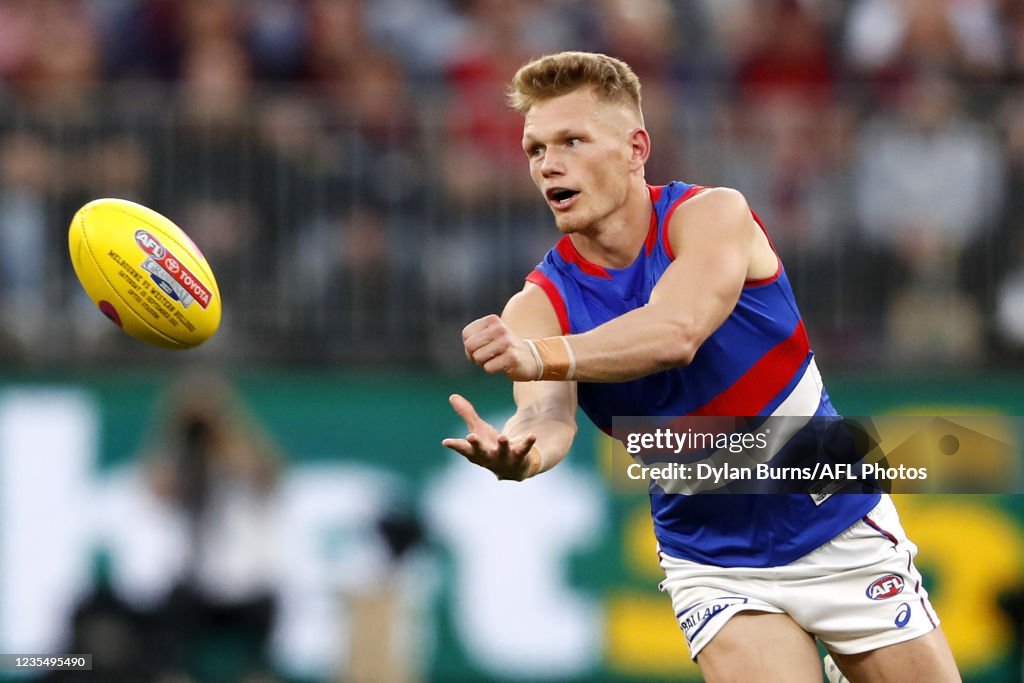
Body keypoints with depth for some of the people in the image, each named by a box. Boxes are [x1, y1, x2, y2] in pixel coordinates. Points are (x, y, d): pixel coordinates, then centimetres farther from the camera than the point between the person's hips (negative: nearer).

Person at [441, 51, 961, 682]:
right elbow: (549, 418, -27)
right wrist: (519, 451, -53)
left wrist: (540, 356, -55)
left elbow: (677, 334, -37)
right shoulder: (540, 306, -8)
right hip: (712, 562, 1)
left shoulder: (712, 214, -17)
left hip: (842, 532, -1)